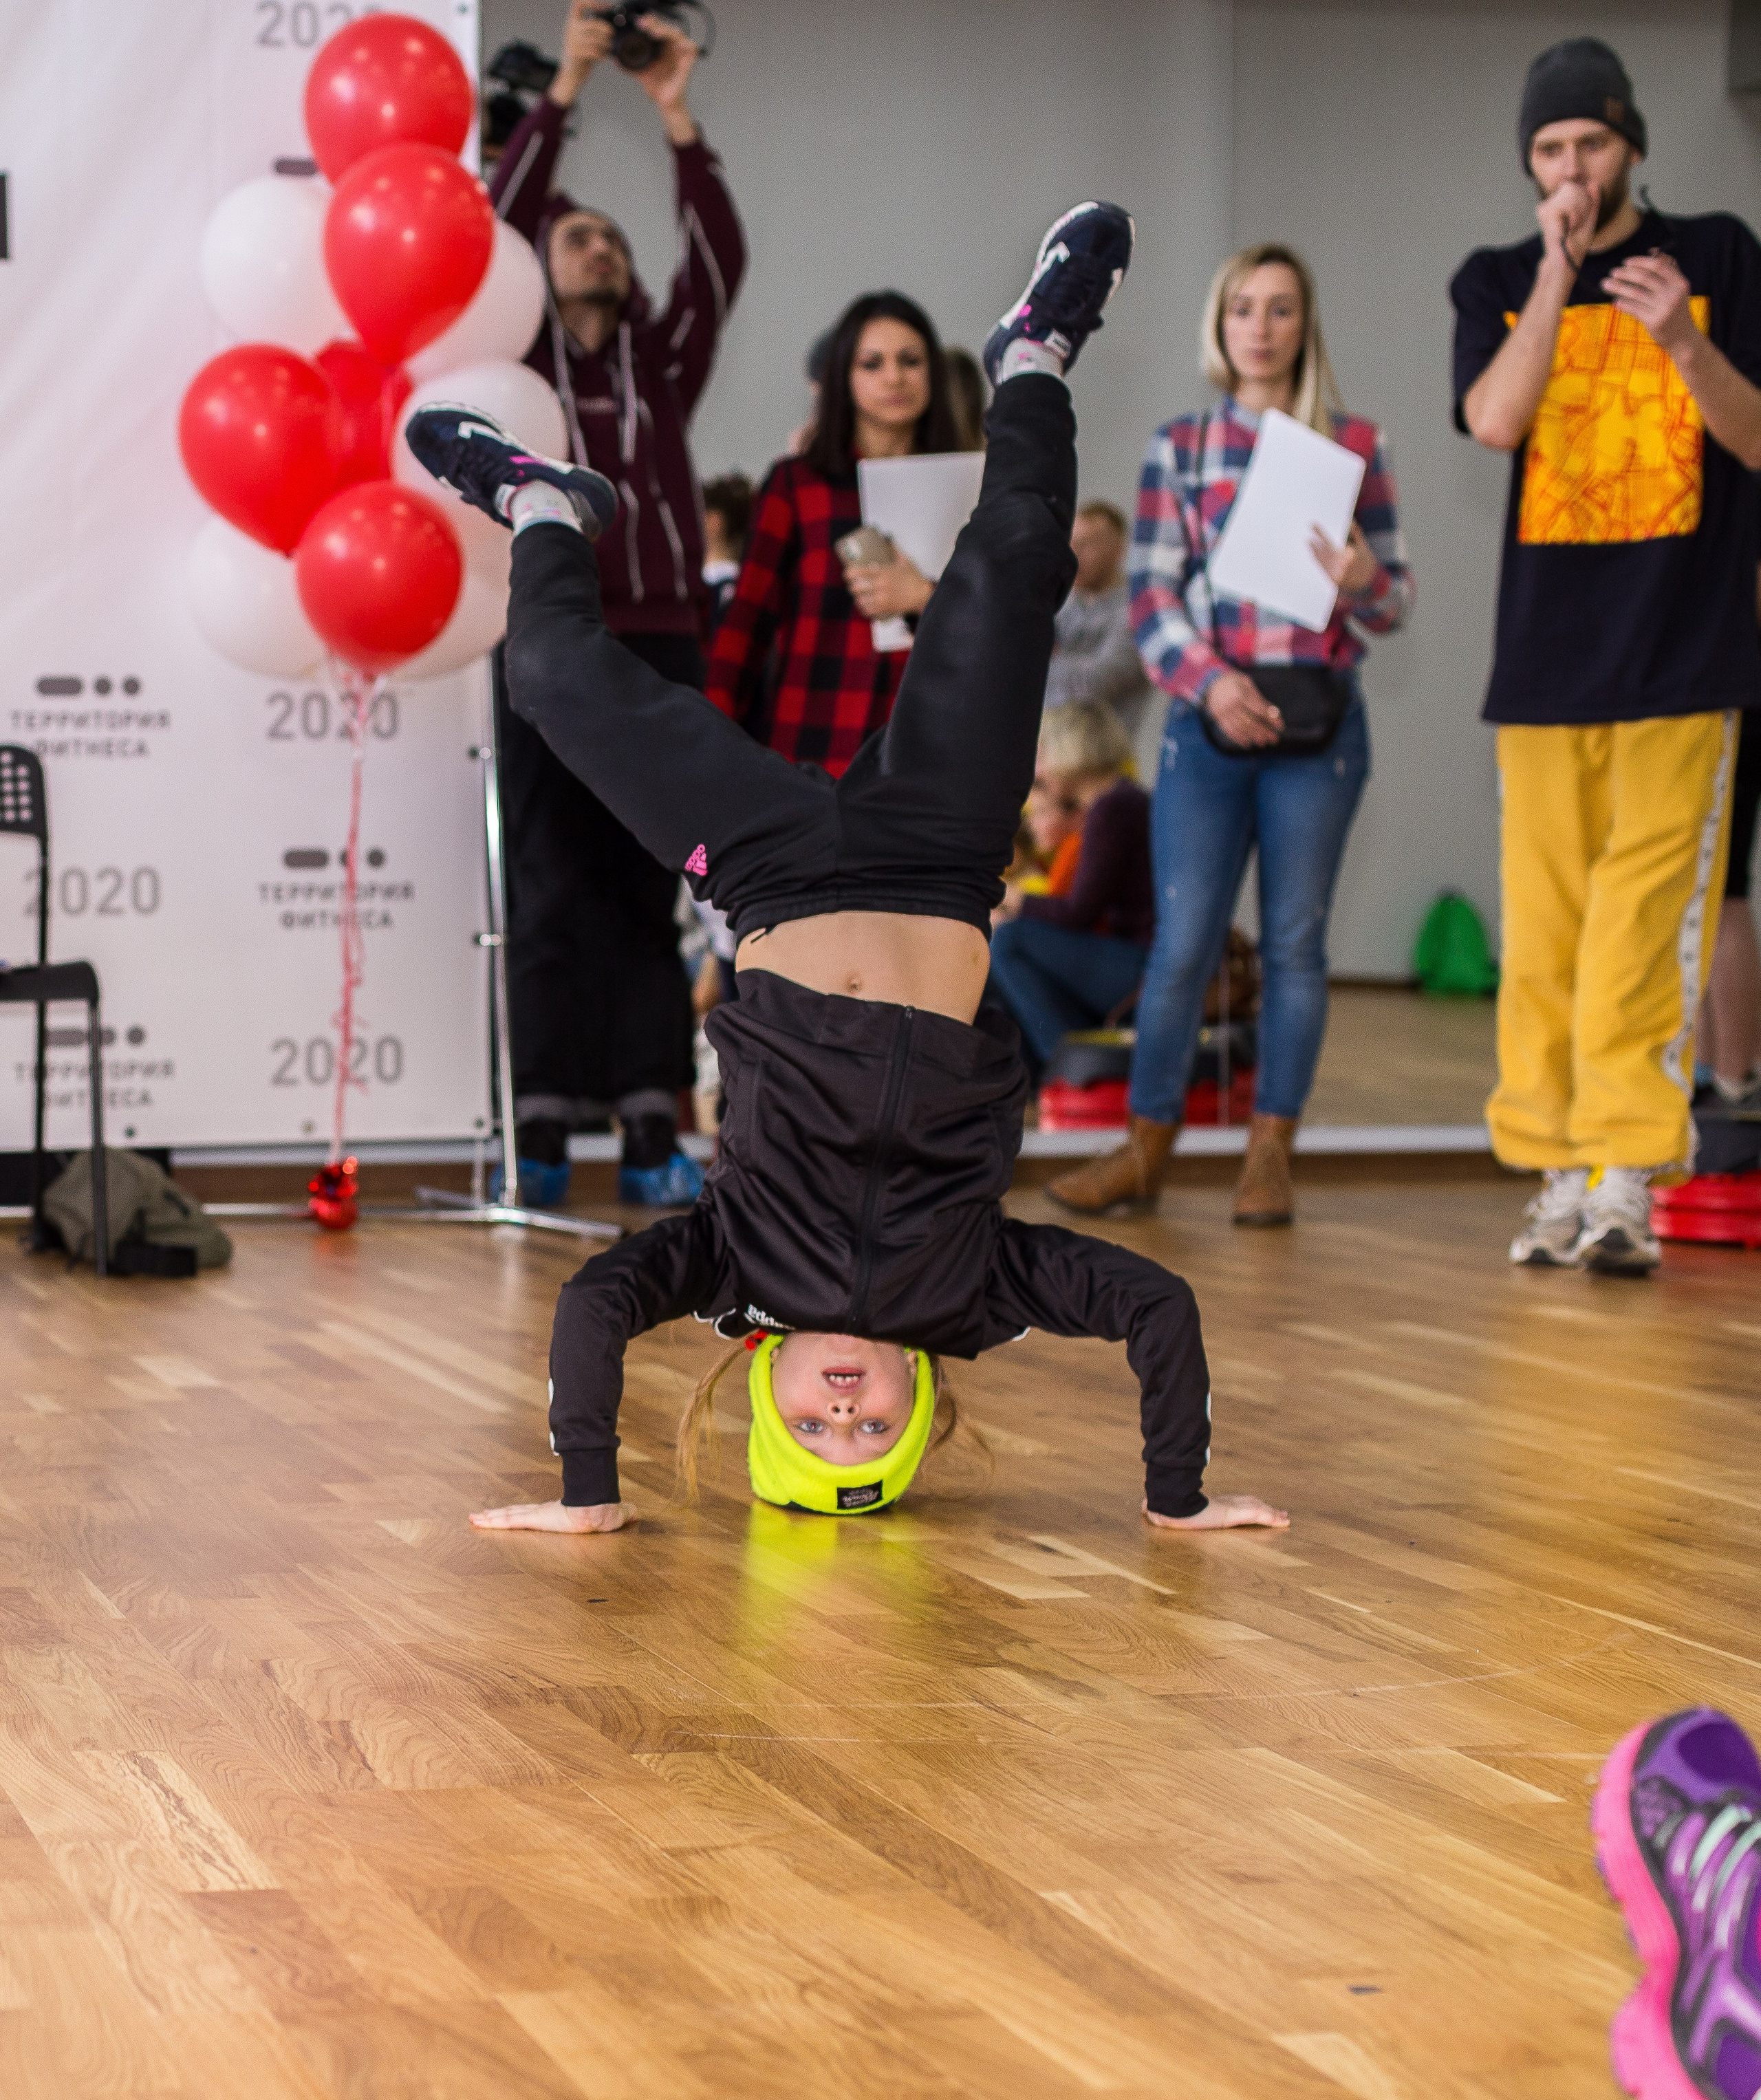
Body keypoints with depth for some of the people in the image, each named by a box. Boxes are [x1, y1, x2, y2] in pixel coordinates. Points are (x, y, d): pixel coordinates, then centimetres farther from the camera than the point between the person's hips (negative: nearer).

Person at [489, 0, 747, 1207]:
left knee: (647, 900, 2)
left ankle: (652, 1139, 2)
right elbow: (492, 226, -1)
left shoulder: (662, 364, 17)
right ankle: (543, 1137, -2)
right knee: (554, 899, -3)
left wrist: (680, 119, -6)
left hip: (661, 650, 2)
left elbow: (720, 258, 4)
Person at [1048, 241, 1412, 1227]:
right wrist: (1210, 682, -12)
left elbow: (1398, 598, 7)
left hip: (1320, 721, 0)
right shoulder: (1179, 447, 9)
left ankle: (1271, 1155, 10)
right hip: (1208, 721, 0)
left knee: (1295, 942, 3)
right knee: (1184, 943, -1)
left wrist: (1362, 583, -16)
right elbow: (1152, 593, 3)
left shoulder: (1355, 444, 7)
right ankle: (1146, 1151, 9)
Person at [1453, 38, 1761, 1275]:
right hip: (1546, 650, 2)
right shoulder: (1498, 282, 11)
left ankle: (1627, 1182, -12)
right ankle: (1560, 1177, 8)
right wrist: (1559, 267, -14)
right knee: (1545, 932, 2)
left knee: (1645, 929, -11)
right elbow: (1495, 421, -7)